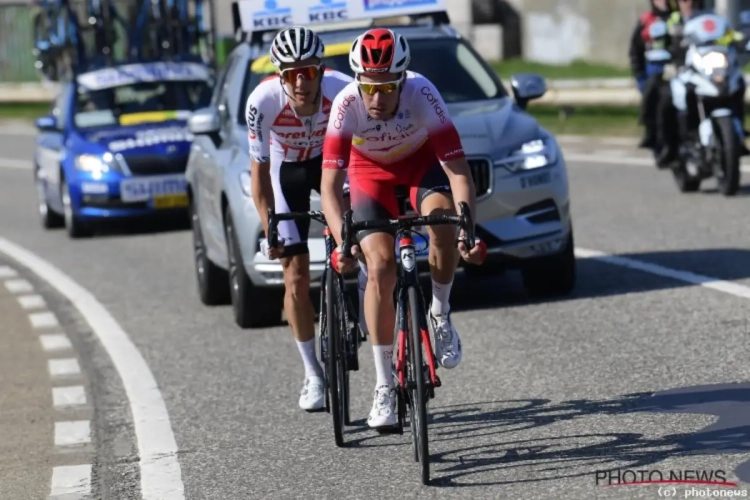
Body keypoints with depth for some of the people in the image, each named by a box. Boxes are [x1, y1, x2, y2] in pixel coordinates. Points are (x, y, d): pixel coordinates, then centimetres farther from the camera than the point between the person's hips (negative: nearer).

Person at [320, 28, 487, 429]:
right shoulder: (346, 106, -32)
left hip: (422, 161, 0)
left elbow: (458, 171, -35)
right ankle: (384, 387, -6)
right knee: (380, 265, -16)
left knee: (441, 216, -33)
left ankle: (440, 315, -6)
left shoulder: (422, 95, -34)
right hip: (372, 171, 1)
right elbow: (330, 186, -34)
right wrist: (342, 241, -49)